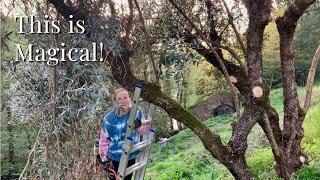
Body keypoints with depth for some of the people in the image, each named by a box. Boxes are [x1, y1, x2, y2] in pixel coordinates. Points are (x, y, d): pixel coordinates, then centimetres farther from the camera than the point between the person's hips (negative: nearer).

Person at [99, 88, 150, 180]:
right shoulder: (109, 118, -18)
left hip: (131, 157, 2)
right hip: (114, 158, -2)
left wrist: (139, 126, -27)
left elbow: (144, 129, -5)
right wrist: (104, 158, -6)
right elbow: (104, 139, -7)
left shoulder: (137, 111, -15)